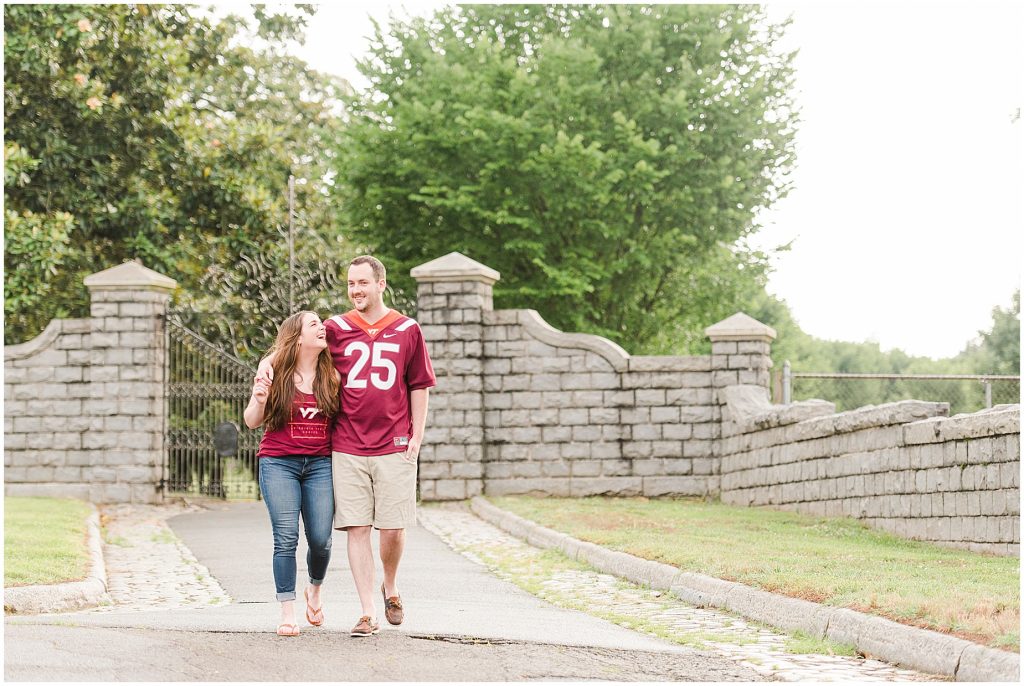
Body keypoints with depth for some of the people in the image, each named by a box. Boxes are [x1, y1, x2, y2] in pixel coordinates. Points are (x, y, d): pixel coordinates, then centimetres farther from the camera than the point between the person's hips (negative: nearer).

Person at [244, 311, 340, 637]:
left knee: (321, 539, -3)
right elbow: (252, 421, 4)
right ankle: (287, 613, -3)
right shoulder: (275, 373, 0)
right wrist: (259, 400, -15)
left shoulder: (332, 377, 5)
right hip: (279, 463, -2)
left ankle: (315, 589, 28)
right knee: (286, 538, -9)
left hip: (320, 464, 2)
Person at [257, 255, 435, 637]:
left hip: (394, 446, 0)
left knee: (393, 528, 1)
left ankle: (390, 587, 30)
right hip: (347, 447, 0)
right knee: (357, 528, -3)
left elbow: (419, 386, 10)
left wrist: (417, 436, 3)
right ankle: (368, 613, 2)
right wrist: (268, 362, -6)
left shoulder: (407, 330, 6)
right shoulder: (336, 329, 6)